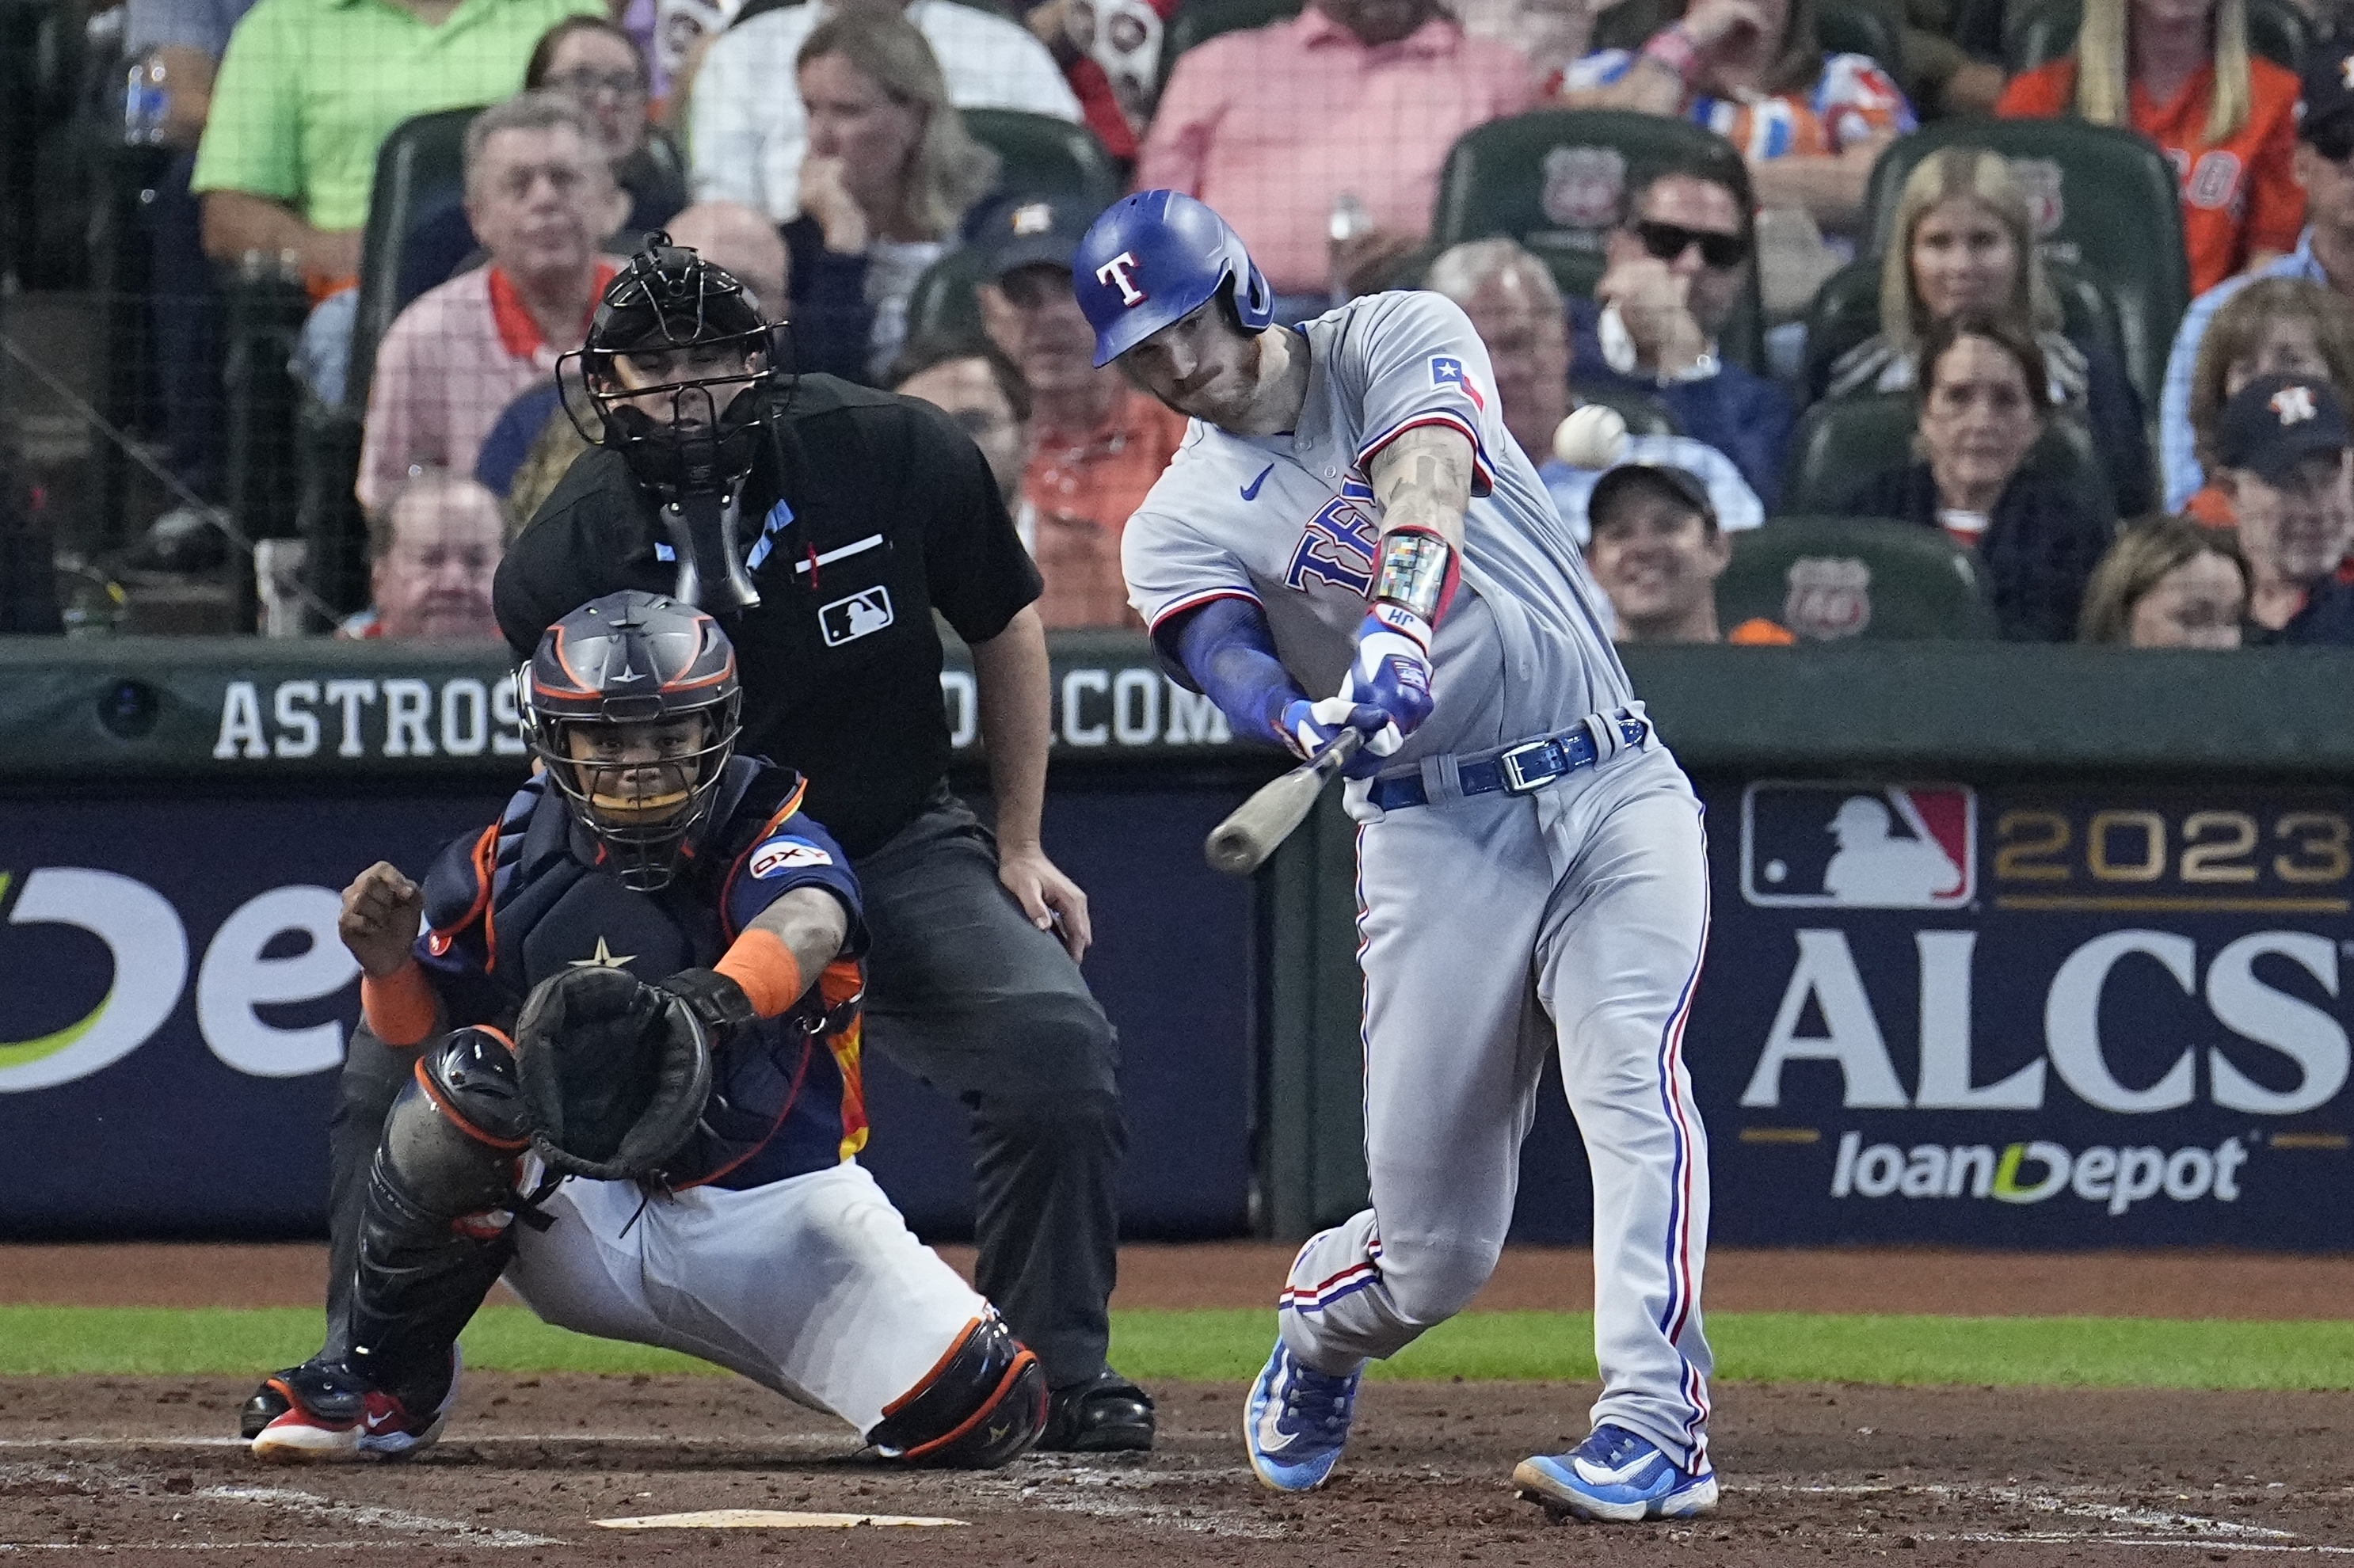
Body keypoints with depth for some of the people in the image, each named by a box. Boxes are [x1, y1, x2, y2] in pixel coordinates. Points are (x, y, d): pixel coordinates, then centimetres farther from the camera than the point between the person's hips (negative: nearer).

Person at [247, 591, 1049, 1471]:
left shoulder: (761, 836, -11)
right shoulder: (513, 862, -1)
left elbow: (808, 923, -35)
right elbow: (415, 1028, 7)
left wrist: (710, 997, -57)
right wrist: (390, 966, -18)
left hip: (778, 1215, -2)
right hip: (582, 1220, 2)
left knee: (984, 1414, -21)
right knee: (468, 1076, -29)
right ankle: (388, 1384, -9)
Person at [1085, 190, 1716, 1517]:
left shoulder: (1398, 341, 3)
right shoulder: (1182, 526, 5)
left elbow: (1426, 484, -19)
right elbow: (1233, 669, -16)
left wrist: (1400, 622, -39)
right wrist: (1310, 719, -40)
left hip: (1614, 791, -1)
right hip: (1433, 838, 1)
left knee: (1632, 1074, -26)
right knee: (1436, 1248, 1)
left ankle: (1655, 1430, -30)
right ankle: (1317, 1336, 36)